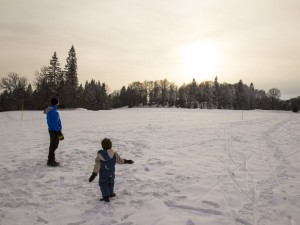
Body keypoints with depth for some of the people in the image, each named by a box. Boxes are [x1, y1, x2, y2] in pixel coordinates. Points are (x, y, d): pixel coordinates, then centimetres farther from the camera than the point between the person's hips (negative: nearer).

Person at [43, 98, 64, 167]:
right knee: (53, 146, -3)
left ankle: (51, 160, 27)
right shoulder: (53, 111, -20)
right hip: (54, 131, -10)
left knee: (53, 146, 17)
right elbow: (55, 123, -22)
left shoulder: (50, 111, 12)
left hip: (51, 130, 10)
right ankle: (51, 161, 4)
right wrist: (59, 133, -19)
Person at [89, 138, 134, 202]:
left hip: (103, 173, -3)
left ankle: (106, 196, 5)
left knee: (103, 184, 10)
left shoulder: (100, 154, -20)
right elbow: (119, 160, -5)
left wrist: (94, 174, -12)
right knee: (111, 182, 23)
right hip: (111, 172, 3)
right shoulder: (114, 153, -15)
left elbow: (97, 165, -18)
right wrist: (127, 161, 10)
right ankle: (111, 193, 37)